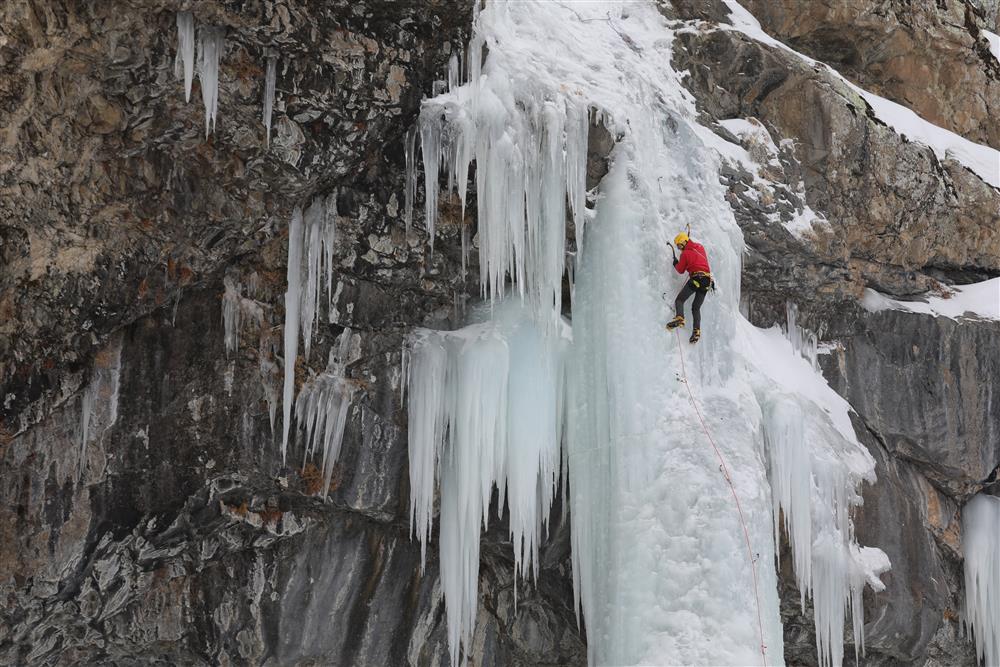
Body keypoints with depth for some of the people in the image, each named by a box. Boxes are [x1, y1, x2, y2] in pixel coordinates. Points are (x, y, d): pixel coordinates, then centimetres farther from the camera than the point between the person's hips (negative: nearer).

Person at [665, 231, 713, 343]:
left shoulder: (685, 253, 0)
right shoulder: (700, 247, 18)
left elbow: (680, 270, 9)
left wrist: (675, 263, 26)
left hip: (696, 278, -7)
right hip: (707, 280, 7)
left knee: (679, 300, -5)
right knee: (696, 308, 11)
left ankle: (679, 318, -32)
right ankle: (697, 330, -5)